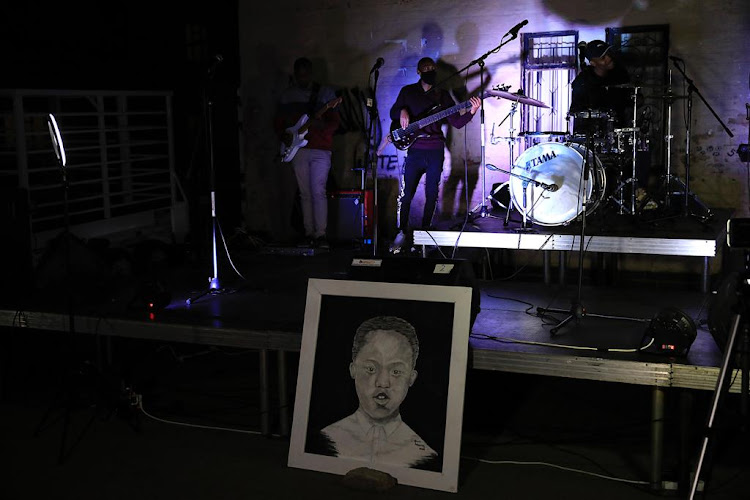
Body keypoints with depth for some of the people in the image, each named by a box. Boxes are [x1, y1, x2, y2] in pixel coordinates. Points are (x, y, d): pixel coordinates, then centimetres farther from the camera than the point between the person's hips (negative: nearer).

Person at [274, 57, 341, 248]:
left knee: (318, 192, -13)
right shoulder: (287, 95, 12)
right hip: (298, 149, 3)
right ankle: (309, 233, 12)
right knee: (305, 194, 6)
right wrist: (284, 136, -4)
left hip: (321, 150, -3)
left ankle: (321, 234, -13)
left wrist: (319, 125, -20)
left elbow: (335, 122, -1)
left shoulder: (325, 93, 3)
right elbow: (279, 122, 16)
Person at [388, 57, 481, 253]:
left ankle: (425, 231, 18)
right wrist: (402, 112, -7)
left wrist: (472, 112, -14)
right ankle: (402, 232, 7)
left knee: (431, 194, 5)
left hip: (436, 151, 1)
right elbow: (393, 112, 15)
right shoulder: (408, 91, 9)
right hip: (415, 150, -1)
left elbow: (457, 122, 4)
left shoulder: (442, 96, 9)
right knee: (406, 194, -5)